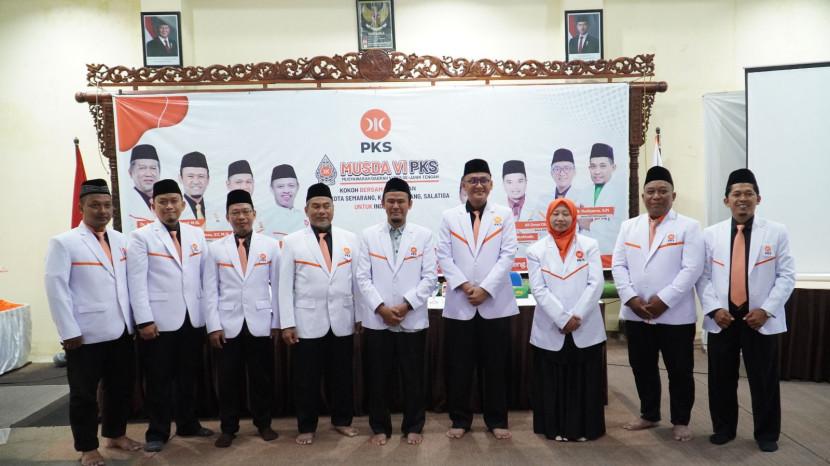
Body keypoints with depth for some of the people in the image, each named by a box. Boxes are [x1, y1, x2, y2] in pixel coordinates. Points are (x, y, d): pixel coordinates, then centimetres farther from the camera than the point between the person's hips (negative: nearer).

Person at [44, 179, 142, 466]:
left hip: (121, 331, 5)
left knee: (121, 387, 16)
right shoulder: (64, 243, -7)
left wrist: (133, 319, 7)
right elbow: (56, 289, -10)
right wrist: (68, 332, -13)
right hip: (86, 334, -5)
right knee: (84, 393, 9)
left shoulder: (120, 240, 8)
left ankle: (115, 434, 35)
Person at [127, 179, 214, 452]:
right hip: (160, 321, -3)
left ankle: (188, 425, 30)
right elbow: (137, 282, -8)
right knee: (159, 380, 7)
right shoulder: (141, 237, -3)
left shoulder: (196, 235, 8)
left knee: (188, 377, 15)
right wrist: (144, 320, -13)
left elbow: (205, 276, 8)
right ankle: (157, 433, 21)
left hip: (194, 319, 4)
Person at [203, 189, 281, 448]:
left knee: (262, 377, 9)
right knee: (228, 379, 8)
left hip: (260, 323, 0)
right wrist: (213, 325, -4)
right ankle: (228, 428, 23)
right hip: (228, 324, 0)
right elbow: (210, 290, 2)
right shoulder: (216, 248, 3)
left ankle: (263, 424, 26)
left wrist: (277, 321, 1)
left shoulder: (270, 245, 2)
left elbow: (277, 286, 2)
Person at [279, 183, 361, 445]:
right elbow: (285, 285, -2)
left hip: (342, 322, 2)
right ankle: (307, 427, 24)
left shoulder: (349, 239, 5)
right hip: (307, 322, -2)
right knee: (306, 379, 8)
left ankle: (342, 420, 31)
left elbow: (358, 280, 6)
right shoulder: (292, 242, -1)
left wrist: (360, 316, 5)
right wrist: (287, 323, -6)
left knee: (342, 376, 13)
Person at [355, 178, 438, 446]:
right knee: (379, 378, 9)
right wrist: (381, 307, -11)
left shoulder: (424, 235, 2)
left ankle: (413, 427, 26)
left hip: (413, 320, 0)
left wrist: (407, 305, -12)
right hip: (377, 320, 1)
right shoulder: (369, 236, 4)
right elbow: (363, 277, 0)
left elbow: (430, 277, -2)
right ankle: (380, 427, 25)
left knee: (413, 378, 9)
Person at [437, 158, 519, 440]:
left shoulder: (504, 215, 4)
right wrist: (464, 286, -12)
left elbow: (508, 255, -3)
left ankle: (497, 420, 23)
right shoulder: (449, 217, 6)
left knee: (495, 366, 9)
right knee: (459, 366, 7)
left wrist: (485, 288, -13)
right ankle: (460, 420, 22)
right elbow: (444, 257, 1)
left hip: (495, 303, 0)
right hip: (459, 304, 1)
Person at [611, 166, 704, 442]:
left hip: (675, 314, -3)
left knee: (680, 371, 8)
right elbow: (618, 265, 4)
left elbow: (692, 269, -11)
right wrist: (630, 298, -10)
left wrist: (663, 300, -18)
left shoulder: (688, 227, -2)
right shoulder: (629, 226, 9)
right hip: (635, 314, 4)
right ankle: (649, 415, 31)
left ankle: (680, 421, 25)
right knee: (642, 368, 14)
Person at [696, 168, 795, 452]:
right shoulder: (711, 234, 4)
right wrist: (714, 309, -10)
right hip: (722, 318, 1)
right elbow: (703, 277, 2)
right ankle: (723, 428, 27)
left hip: (762, 319, -1)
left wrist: (766, 309, -12)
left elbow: (786, 276, -2)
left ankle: (767, 434, 27)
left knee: (764, 380, 9)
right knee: (721, 378, 10)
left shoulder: (777, 232, 1)